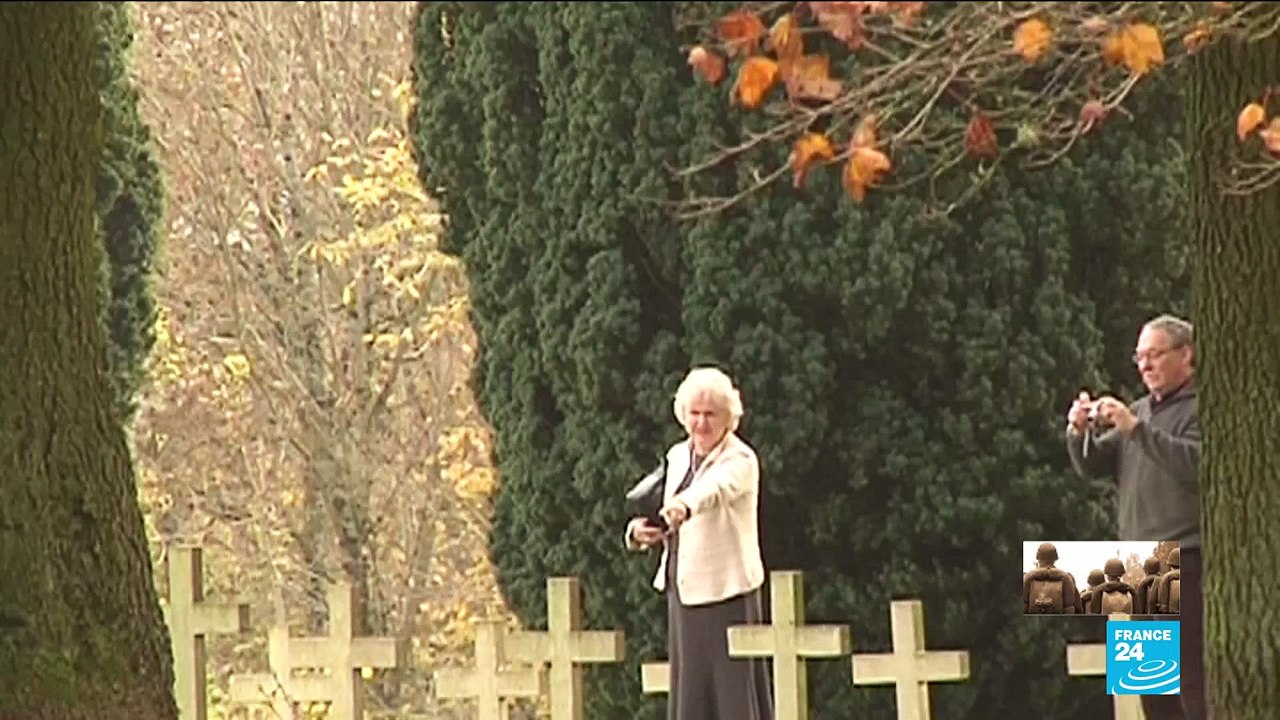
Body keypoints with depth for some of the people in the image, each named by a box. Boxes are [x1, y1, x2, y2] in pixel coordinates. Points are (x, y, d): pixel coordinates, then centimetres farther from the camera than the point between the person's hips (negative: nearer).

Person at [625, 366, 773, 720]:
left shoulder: (740, 461, -10)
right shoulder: (678, 456, 12)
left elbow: (716, 488, -32)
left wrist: (684, 506, -53)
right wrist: (641, 531, -6)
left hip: (726, 590, -7)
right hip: (682, 589, 7)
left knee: (734, 689, -6)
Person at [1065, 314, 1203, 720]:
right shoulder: (1140, 410, 19)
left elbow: (1197, 463, -21)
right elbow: (1092, 467, 16)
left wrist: (1135, 429, -23)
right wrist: (1079, 434, -5)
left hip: (1186, 563, -8)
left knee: (1195, 676, -13)